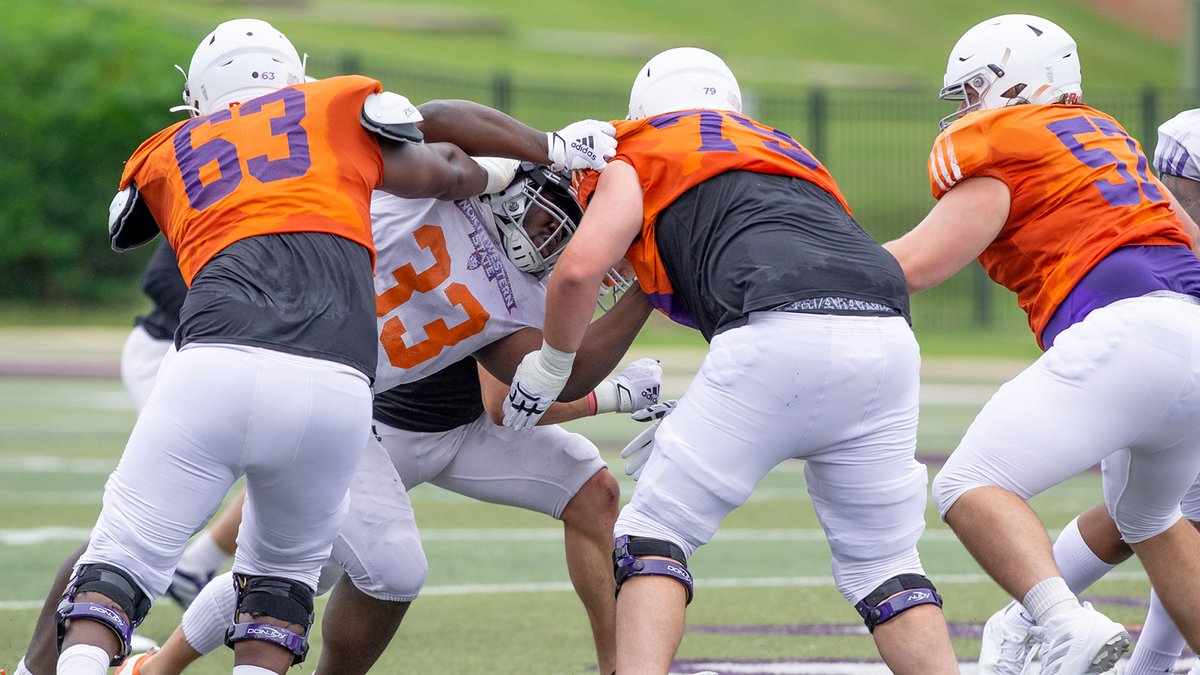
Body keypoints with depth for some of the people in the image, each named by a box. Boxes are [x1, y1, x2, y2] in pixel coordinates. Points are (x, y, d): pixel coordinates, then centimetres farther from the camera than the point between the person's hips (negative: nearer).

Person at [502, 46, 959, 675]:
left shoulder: (637, 158, 20)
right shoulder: (792, 156, 37)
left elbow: (580, 269, 4)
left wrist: (547, 368, 21)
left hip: (780, 336, -5)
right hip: (887, 340, 5)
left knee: (653, 533, 8)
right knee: (881, 562, 19)